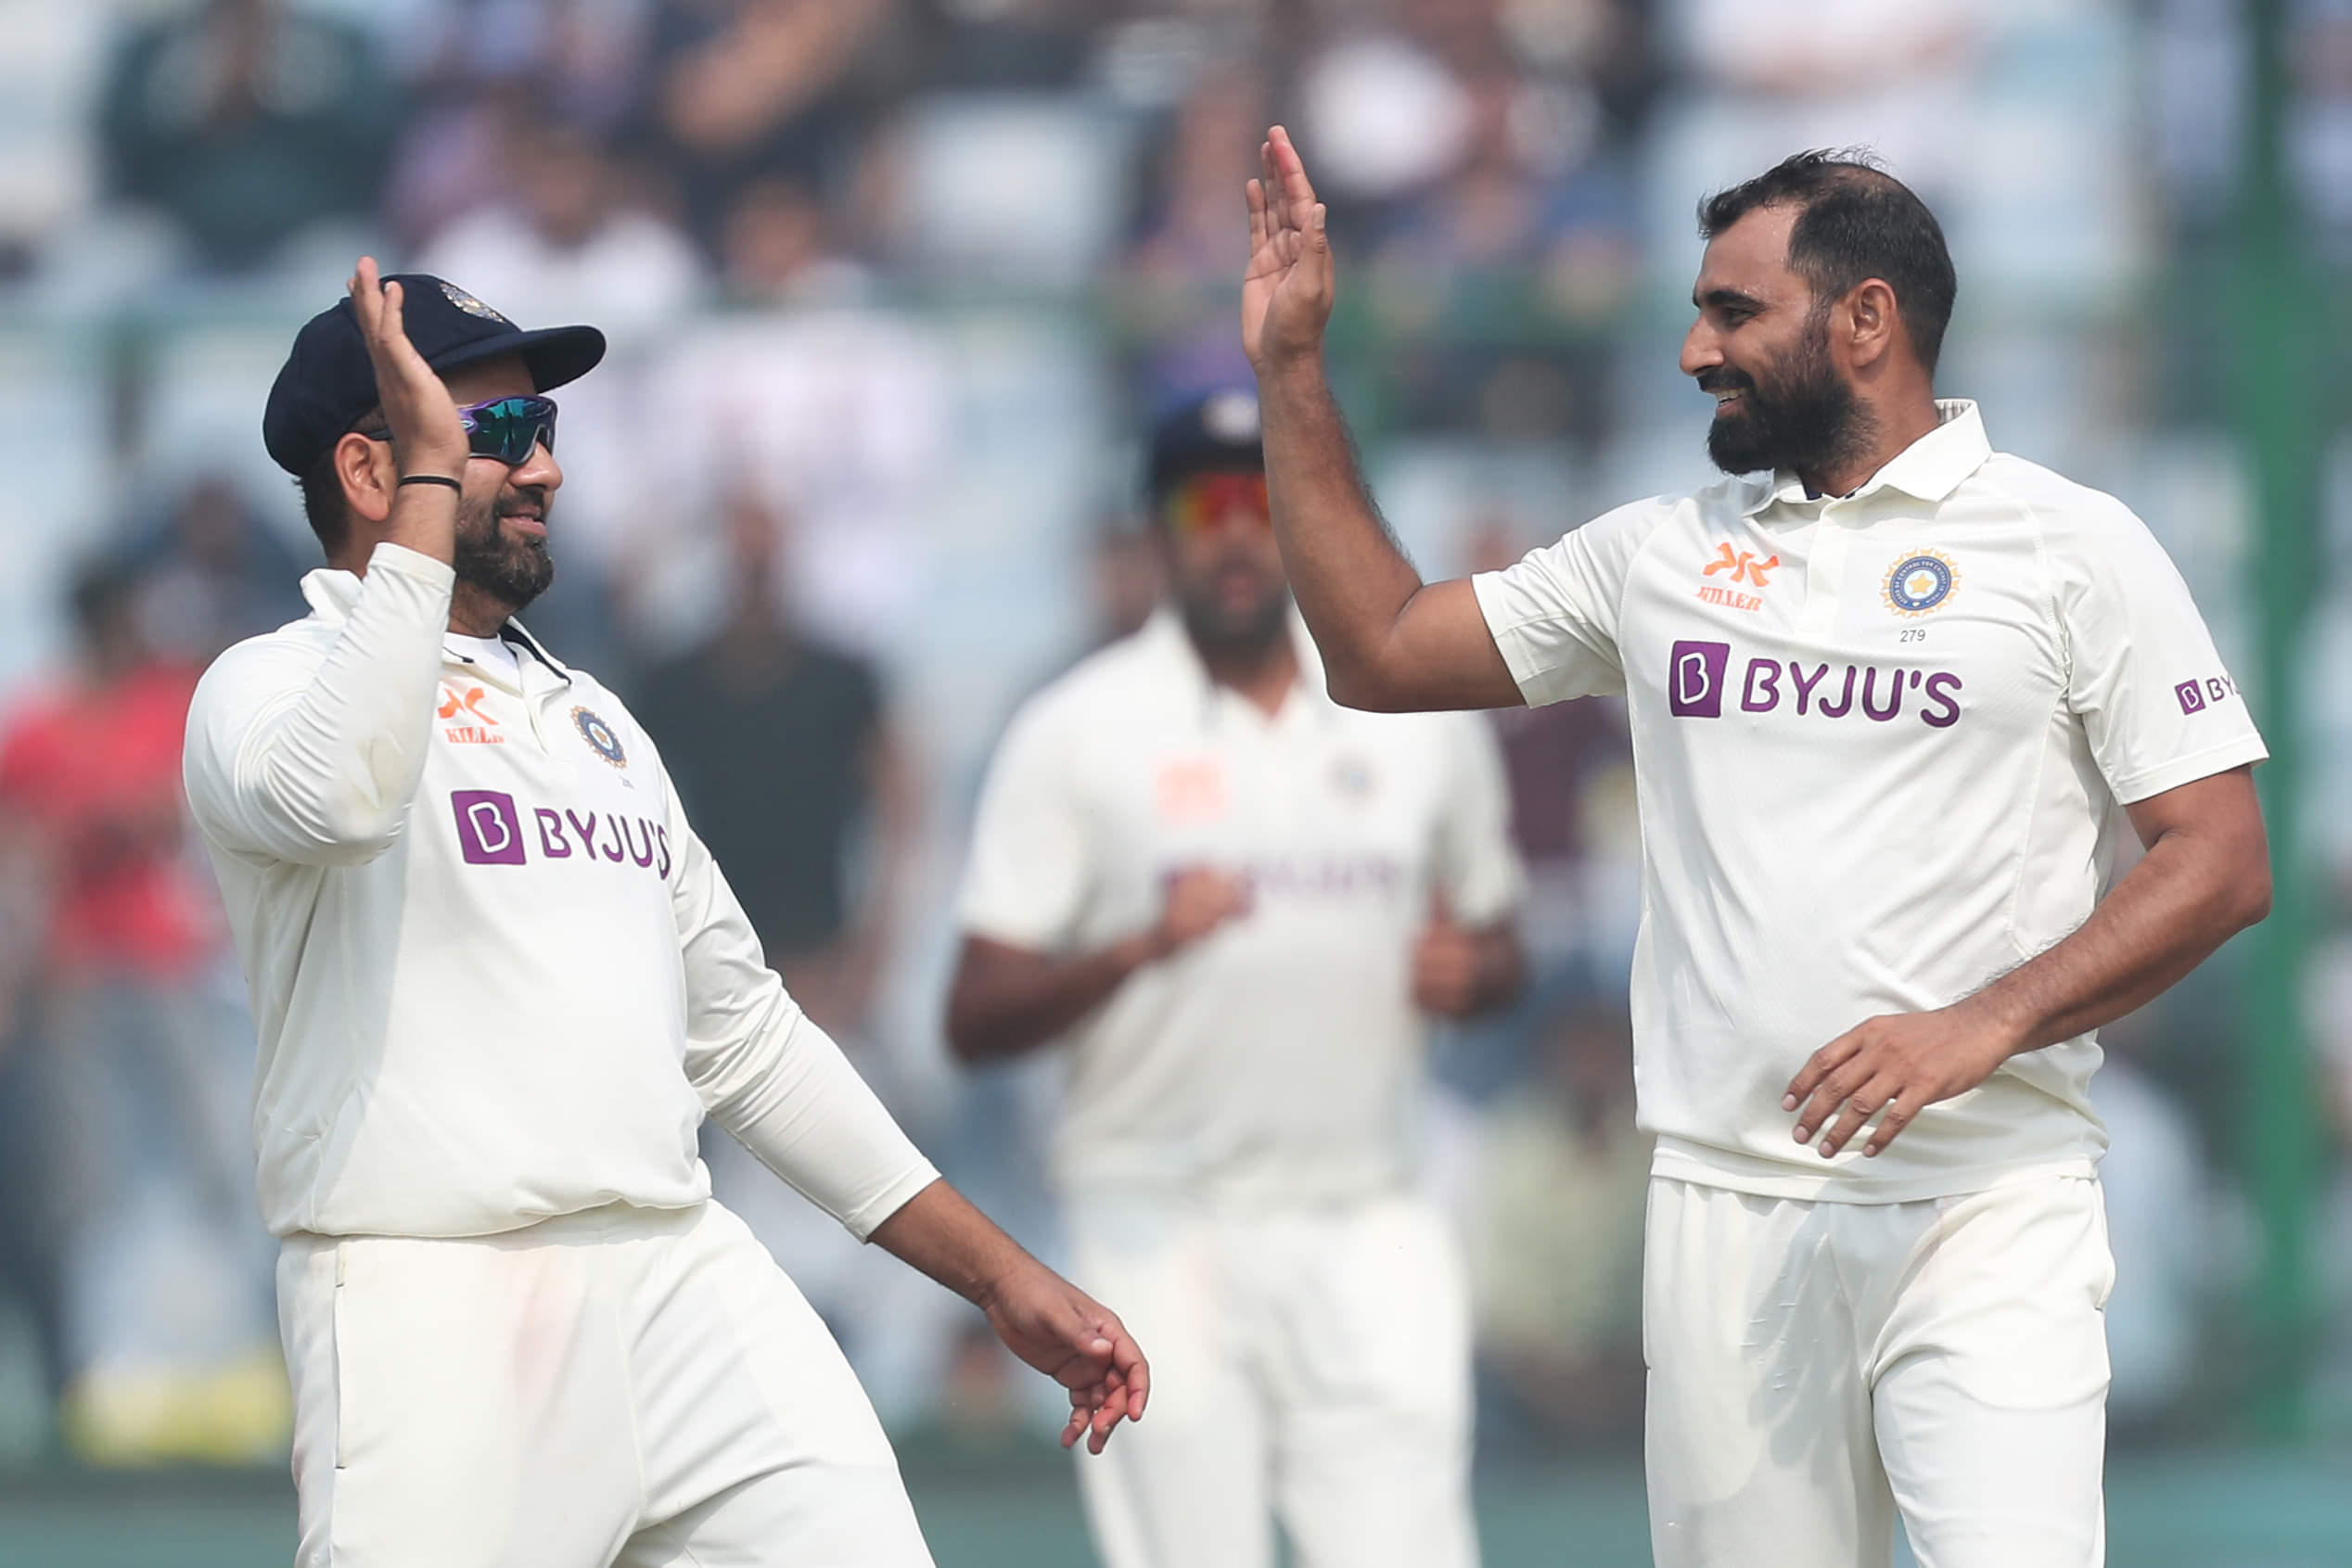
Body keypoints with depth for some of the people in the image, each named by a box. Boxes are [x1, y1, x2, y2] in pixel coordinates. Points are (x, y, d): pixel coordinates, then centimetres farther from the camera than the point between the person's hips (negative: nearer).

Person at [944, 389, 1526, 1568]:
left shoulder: (1425, 713, 10)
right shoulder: (1076, 733, 0)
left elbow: (1499, 952, 20)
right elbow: (975, 1020, -5)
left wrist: (1466, 973, -4)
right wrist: (1139, 948, -22)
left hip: (1367, 1236, 2)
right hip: (1162, 1236, -2)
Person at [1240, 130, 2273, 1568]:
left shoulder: (2072, 547, 1)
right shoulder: (1659, 554, 14)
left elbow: (2222, 862, -4)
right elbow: (1380, 652, 20)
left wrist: (1981, 1029, -16)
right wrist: (1293, 369, 15)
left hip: (1987, 1209, -4)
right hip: (1725, 1212, 4)